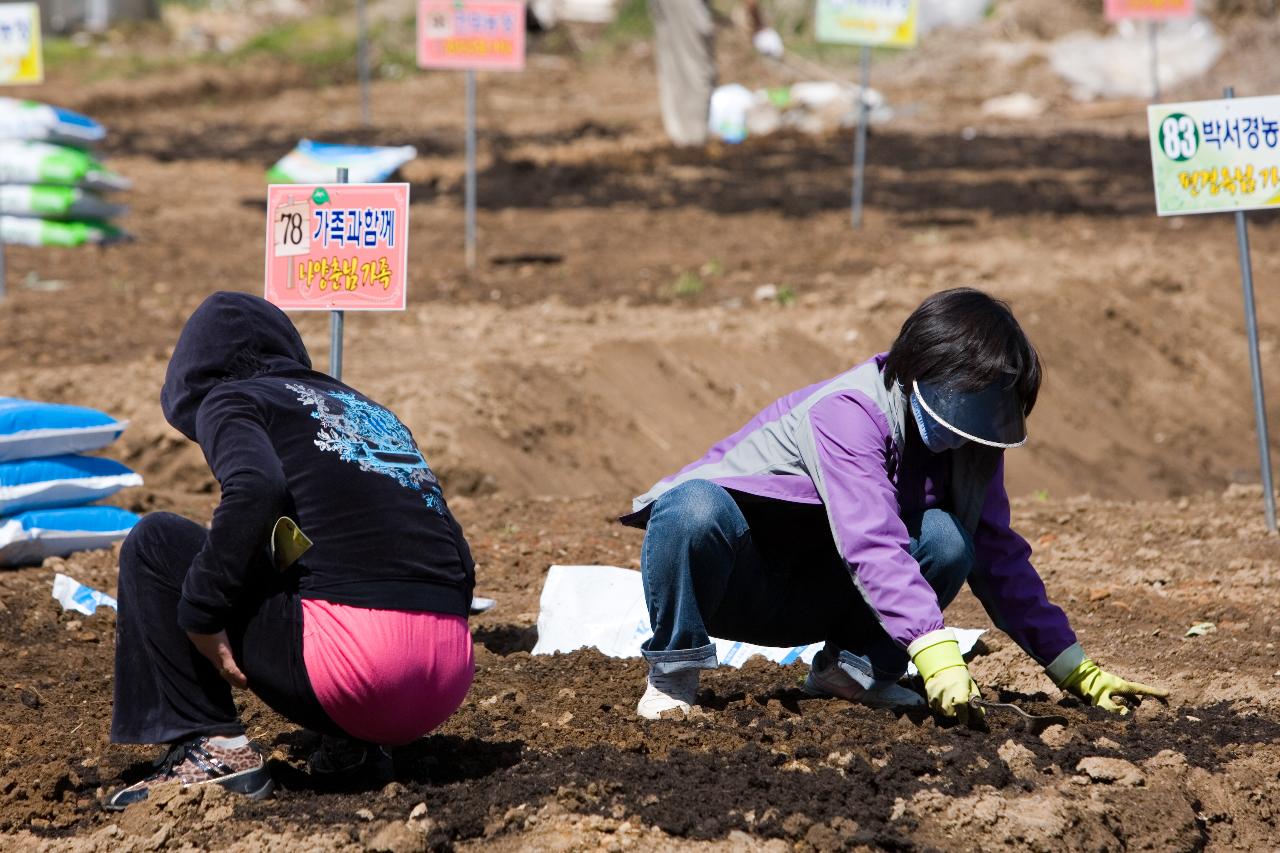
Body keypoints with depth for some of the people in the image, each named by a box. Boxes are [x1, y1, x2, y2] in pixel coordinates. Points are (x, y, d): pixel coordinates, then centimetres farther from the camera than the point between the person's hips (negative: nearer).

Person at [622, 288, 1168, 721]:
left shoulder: (968, 441, -3)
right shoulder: (849, 412, -27)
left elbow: (999, 557, 4)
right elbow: (873, 543, -39)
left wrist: (1076, 672, -1)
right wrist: (937, 654, -50)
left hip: (815, 602, 6)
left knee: (947, 538, -21)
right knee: (693, 508, -41)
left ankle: (853, 666, -3)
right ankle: (673, 671, -19)